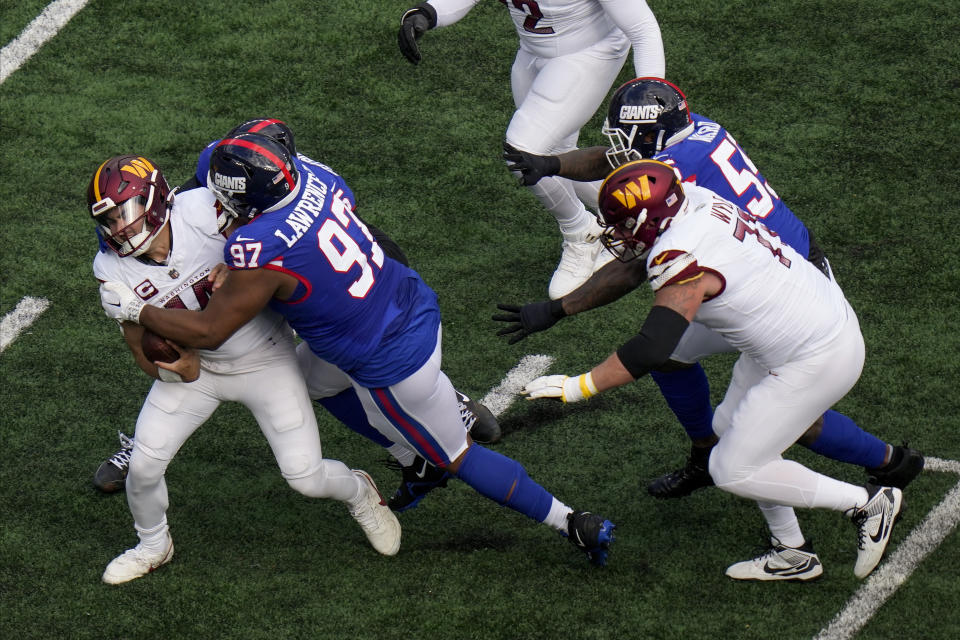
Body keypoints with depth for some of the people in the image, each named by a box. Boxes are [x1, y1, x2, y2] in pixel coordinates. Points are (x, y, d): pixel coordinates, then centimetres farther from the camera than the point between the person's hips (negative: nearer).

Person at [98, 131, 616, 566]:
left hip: (392, 364, -8)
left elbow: (207, 333, -21)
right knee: (310, 377, 30)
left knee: (454, 456, 13)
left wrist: (135, 309, -9)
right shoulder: (315, 176, -10)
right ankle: (420, 459, 43)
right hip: (414, 305, 8)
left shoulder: (260, 253, -32)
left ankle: (575, 524, 23)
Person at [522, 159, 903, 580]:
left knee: (734, 471, 0)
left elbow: (651, 351, -30)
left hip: (817, 361, -9)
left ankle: (868, 504, 9)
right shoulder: (699, 203, -1)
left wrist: (577, 387, -24)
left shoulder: (683, 257, -27)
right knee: (731, 428, 20)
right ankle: (791, 553, 27)